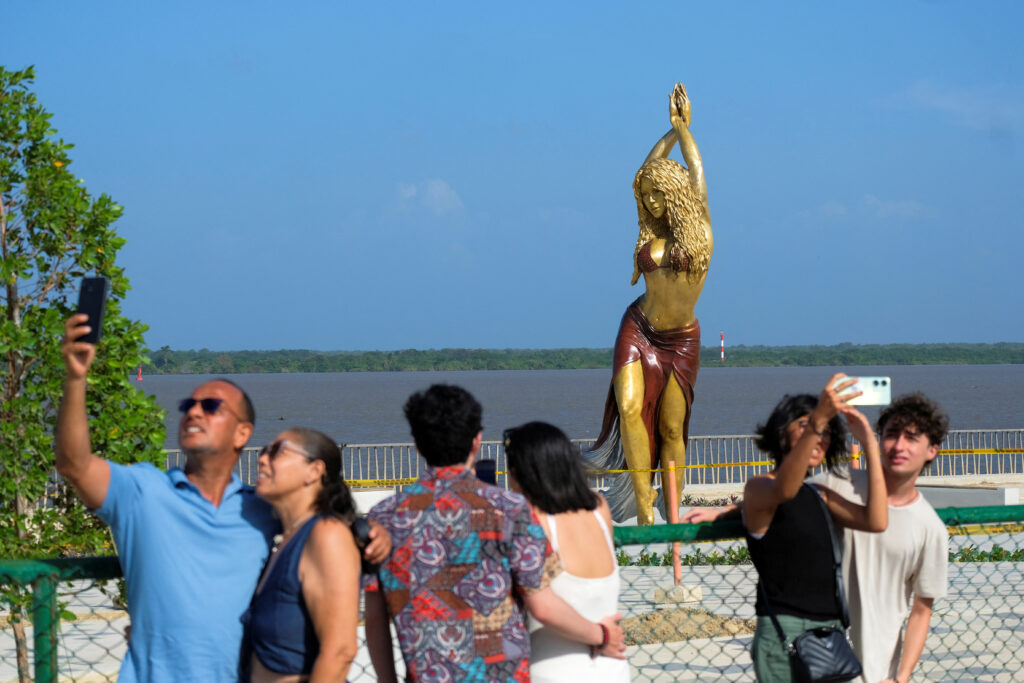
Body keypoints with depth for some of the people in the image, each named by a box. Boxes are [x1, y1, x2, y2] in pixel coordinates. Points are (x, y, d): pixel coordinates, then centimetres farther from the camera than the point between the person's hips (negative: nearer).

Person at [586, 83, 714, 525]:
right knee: (629, 408, -18)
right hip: (639, 331, 1)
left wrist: (683, 129, 13)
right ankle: (644, 508, -19)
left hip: (682, 339, -1)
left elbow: (696, 173, 2)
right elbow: (648, 173, 12)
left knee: (672, 427, 1)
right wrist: (672, 130, 17)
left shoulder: (698, 227, -2)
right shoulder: (650, 231, 4)